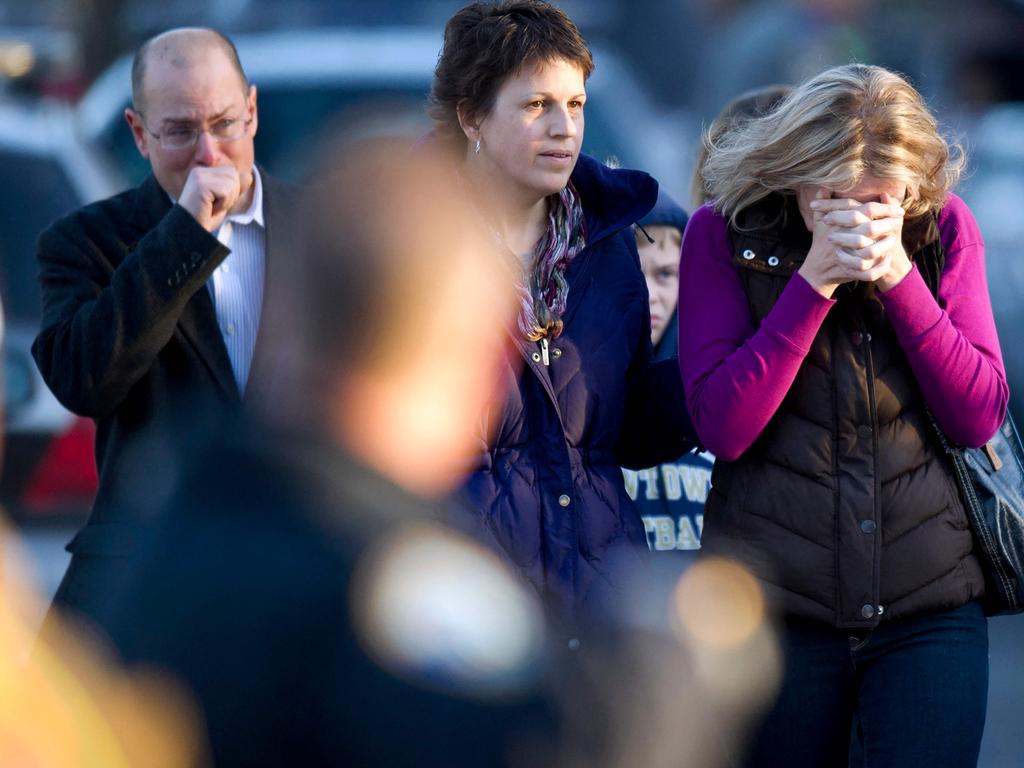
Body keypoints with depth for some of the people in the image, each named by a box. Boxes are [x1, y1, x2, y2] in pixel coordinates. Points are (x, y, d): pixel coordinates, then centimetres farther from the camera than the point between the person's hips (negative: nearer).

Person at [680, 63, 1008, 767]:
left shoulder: (945, 228, 2)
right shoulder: (725, 234, -3)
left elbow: (980, 417, -4)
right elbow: (723, 428, -13)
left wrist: (898, 275, -14)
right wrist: (814, 280, -19)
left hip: (931, 601, 1)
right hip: (776, 599, -1)